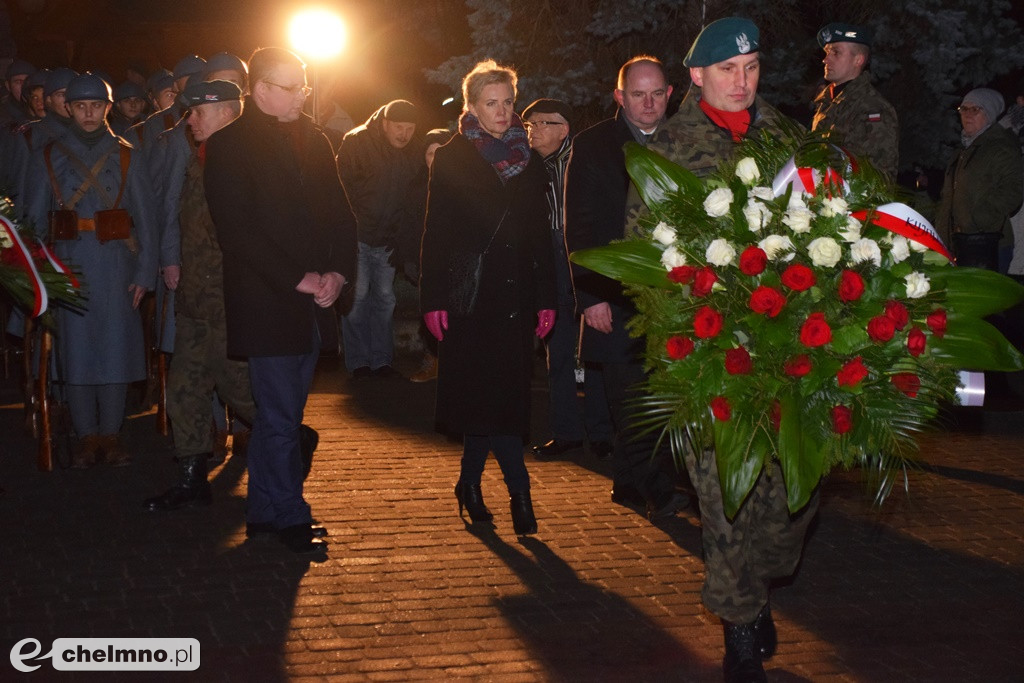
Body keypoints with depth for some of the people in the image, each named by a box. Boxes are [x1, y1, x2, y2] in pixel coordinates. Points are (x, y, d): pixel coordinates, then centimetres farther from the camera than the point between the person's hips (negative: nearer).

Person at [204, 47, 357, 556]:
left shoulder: (314, 142, 14)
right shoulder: (229, 145, -7)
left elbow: (339, 213, 14)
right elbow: (238, 229, -14)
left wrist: (337, 273, -3)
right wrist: (298, 279, -16)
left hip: (312, 300, 7)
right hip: (265, 301, -6)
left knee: (281, 412, 13)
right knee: (280, 414, -2)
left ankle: (265, 512, 23)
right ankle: (288, 516, 10)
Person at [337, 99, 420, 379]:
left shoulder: (410, 154, 8)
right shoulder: (356, 143, -8)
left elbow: (410, 199, 13)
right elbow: (345, 188, -10)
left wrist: (399, 239, 5)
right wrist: (351, 229, -12)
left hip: (386, 240, 5)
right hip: (357, 237, -5)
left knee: (385, 298, 8)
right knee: (357, 296, -5)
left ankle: (381, 360, 16)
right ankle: (358, 362, 3)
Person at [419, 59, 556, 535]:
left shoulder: (529, 161, 12)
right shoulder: (450, 160, 2)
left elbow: (539, 234, 13)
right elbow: (435, 233, -1)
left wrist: (546, 298, 7)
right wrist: (432, 299, -8)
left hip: (514, 294, 4)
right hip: (468, 294, -4)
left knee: (496, 394, 4)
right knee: (489, 393, -9)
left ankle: (469, 485, 18)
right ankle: (519, 492, -7)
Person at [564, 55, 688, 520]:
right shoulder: (593, 146, 1)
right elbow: (579, 228, -2)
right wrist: (591, 295, -10)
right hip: (614, 297, -3)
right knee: (629, 396, -7)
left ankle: (628, 483, 19)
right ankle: (655, 490, -4)